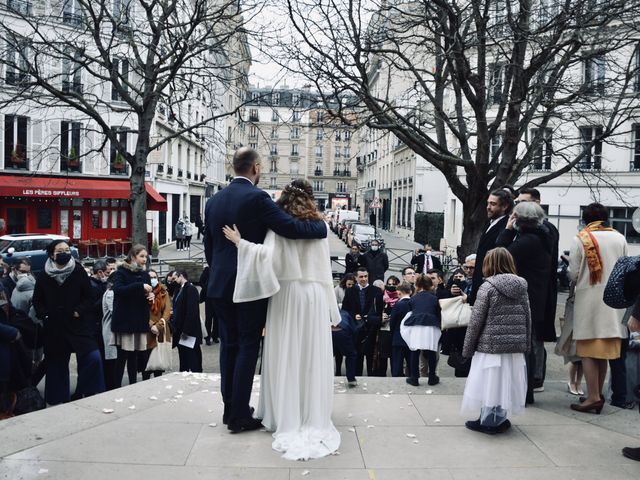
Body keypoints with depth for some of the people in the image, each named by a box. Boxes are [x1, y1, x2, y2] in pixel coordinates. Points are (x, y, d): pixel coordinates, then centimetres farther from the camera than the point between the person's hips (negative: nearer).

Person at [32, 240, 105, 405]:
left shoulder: (79, 272, -1)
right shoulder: (43, 276, 3)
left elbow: (89, 298, 2)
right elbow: (37, 301, 11)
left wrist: (79, 311, -12)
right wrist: (45, 315, -4)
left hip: (78, 325, -1)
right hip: (54, 328, 1)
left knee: (92, 357, -15)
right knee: (57, 365, 9)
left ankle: (87, 393, 2)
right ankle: (58, 400, 24)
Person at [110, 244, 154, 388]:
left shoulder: (145, 273, 11)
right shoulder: (121, 272, -5)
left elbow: (149, 291, 20)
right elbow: (118, 289, -23)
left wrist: (151, 295, -3)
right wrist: (140, 286, -28)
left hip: (140, 321, 5)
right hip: (124, 320, -5)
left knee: (134, 356, 11)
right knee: (122, 356, -2)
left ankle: (133, 385, 17)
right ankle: (117, 387, 7)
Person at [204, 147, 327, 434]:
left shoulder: (214, 201, 8)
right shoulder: (257, 197, -13)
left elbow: (208, 246, 14)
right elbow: (291, 228, -21)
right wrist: (323, 226, -5)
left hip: (221, 284, 6)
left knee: (229, 345, 14)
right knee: (248, 347, 2)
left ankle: (229, 409, 22)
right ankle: (239, 417, 6)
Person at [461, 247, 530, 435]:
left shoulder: (488, 286, -9)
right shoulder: (521, 286, 6)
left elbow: (476, 321, -10)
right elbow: (528, 318, 9)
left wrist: (467, 348, -2)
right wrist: (526, 344, 18)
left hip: (491, 345, -5)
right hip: (516, 347, 5)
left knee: (490, 383, 5)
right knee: (506, 383, 13)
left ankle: (489, 421, 13)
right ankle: (500, 419, 22)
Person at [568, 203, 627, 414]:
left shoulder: (580, 239, -7)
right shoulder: (619, 238, 3)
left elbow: (573, 274, -7)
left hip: (589, 298, -4)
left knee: (588, 349, 0)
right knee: (605, 348, 12)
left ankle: (593, 397, -3)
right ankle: (598, 393, 19)